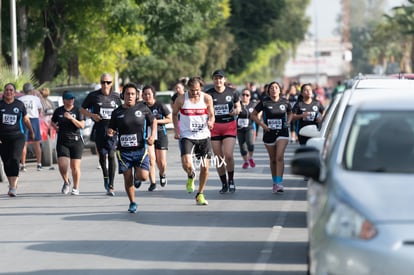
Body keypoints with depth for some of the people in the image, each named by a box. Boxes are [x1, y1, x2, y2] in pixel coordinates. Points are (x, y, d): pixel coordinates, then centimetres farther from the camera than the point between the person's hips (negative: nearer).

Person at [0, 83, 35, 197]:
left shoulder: (20, 104, 3)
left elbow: (26, 119, 15)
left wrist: (31, 132, 26)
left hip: (17, 136, -1)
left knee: (14, 159, -16)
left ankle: (13, 188, -22)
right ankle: (12, 184, 23)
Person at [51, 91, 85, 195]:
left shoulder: (78, 111, 2)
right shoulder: (58, 111, 7)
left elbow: (82, 125, -7)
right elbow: (53, 122, 23)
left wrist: (71, 118, -18)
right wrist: (55, 126, 0)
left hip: (76, 141, -1)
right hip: (62, 142, 1)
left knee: (75, 166, -3)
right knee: (62, 165, -12)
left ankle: (76, 188, 14)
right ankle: (66, 182, 17)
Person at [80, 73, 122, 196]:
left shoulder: (116, 96, 9)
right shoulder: (93, 96, 5)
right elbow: (82, 109, 13)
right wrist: (92, 115, -5)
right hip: (99, 129, 1)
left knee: (111, 155, -11)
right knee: (102, 155, 1)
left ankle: (110, 186, -10)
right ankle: (105, 176, 31)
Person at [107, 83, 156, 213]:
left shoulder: (143, 108, 2)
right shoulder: (117, 112, 3)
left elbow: (153, 121, 15)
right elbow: (110, 129, 11)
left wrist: (152, 135, 0)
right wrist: (110, 132, -13)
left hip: (140, 149, -1)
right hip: (124, 151, 1)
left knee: (143, 176, -13)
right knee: (128, 179, 1)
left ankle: (137, 175, 25)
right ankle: (132, 203, 19)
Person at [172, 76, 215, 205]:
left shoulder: (207, 98, -4)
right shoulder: (181, 99, -7)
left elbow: (211, 116, 6)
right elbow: (174, 114, 9)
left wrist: (210, 122, -18)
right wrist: (176, 130, -1)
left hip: (203, 136, 2)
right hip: (186, 136, -2)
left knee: (205, 167, 1)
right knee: (187, 164, -21)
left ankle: (200, 194, 20)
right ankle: (191, 177, 17)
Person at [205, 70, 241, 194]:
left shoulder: (232, 92, 2)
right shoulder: (208, 94, 0)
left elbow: (238, 106, 13)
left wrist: (236, 110, -10)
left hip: (229, 126, -1)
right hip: (215, 127, 1)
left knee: (228, 155, -14)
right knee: (219, 158, 3)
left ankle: (231, 180, 7)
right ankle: (224, 184, 16)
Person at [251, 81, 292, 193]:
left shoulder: (285, 102, 2)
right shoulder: (264, 103, -3)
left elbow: (290, 113, 21)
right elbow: (253, 115, 4)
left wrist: (288, 122, 2)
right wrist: (262, 124, -8)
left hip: (282, 132, 0)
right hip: (269, 133, 0)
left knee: (280, 156, -17)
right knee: (273, 159, 8)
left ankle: (279, 183, -21)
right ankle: (274, 183, 24)